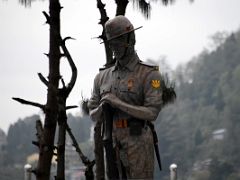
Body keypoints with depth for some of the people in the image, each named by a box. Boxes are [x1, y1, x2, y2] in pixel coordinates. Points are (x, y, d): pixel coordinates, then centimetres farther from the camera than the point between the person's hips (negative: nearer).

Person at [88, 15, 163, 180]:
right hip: (114, 148, 6)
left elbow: (152, 113, -15)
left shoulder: (150, 75, -6)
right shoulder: (103, 77, 12)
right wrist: (102, 107, -10)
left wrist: (118, 103, -20)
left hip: (138, 146, -6)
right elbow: (94, 115, 15)